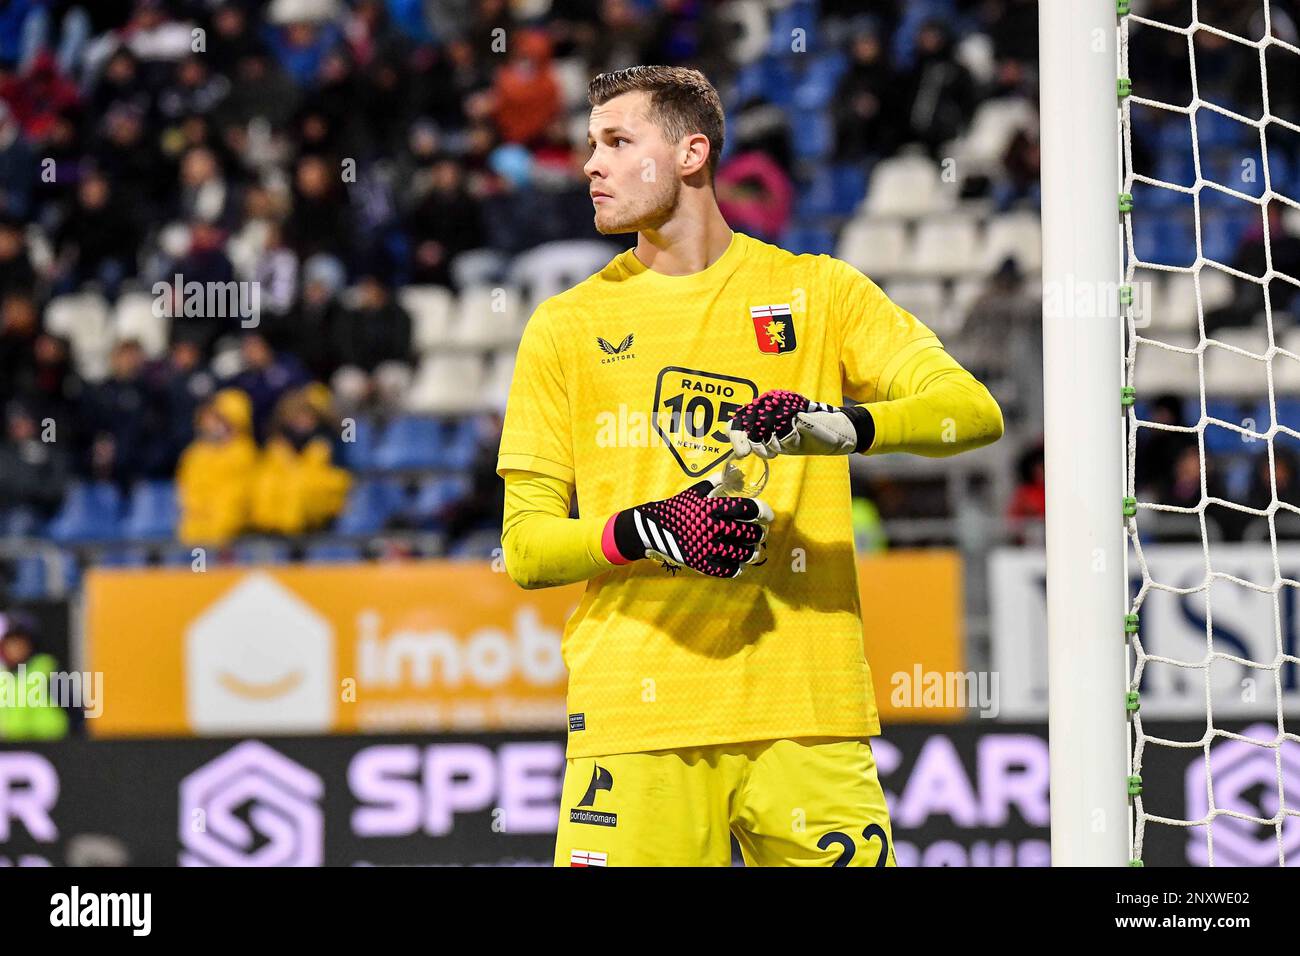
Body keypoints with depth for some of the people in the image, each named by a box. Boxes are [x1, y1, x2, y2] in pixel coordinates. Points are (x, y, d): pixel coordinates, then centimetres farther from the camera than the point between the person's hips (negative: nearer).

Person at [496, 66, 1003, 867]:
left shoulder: (817, 291, 9)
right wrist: (645, 532, -12)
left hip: (807, 715, 0)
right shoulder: (566, 327, 11)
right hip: (634, 711, 0)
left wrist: (844, 426, -20)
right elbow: (525, 546, 7)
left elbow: (974, 410, -2)